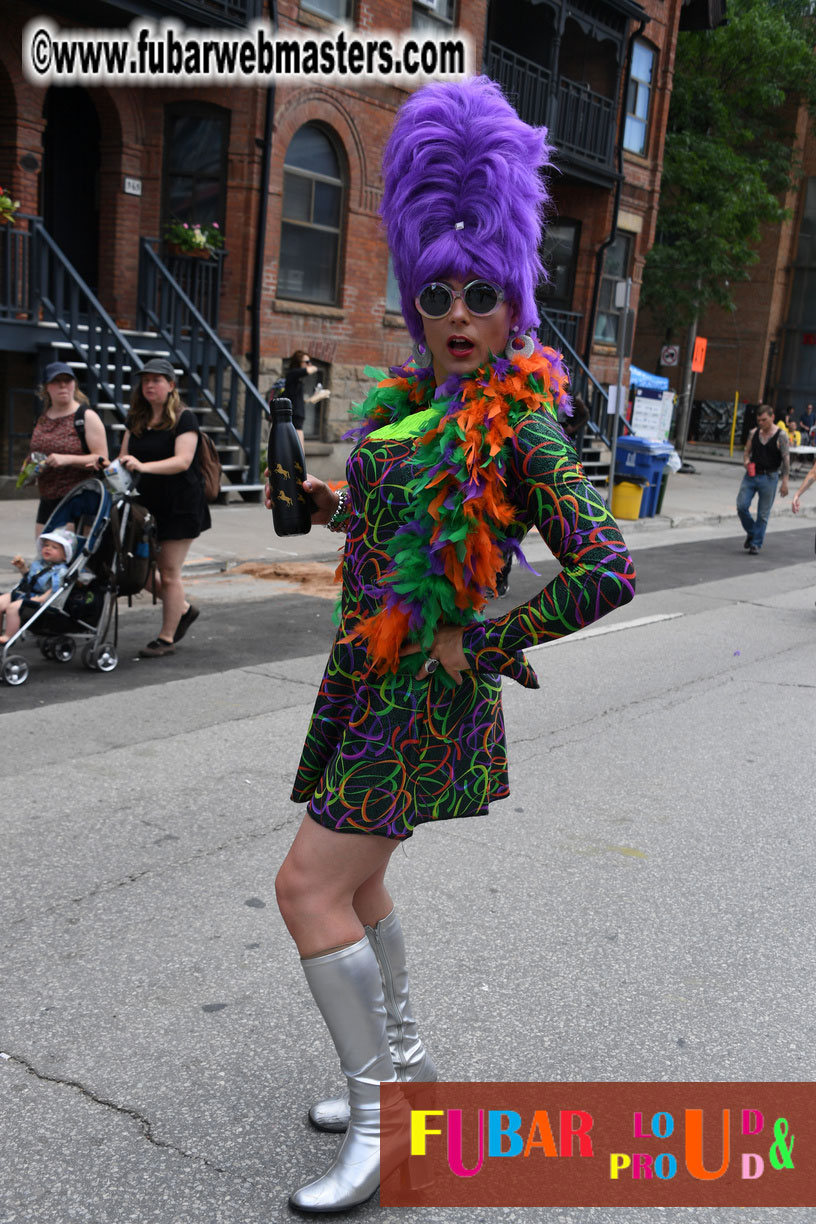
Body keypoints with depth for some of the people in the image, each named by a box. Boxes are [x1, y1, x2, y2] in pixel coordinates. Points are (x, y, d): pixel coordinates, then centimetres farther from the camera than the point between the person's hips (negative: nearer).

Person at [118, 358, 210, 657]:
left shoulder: (184, 418, -10)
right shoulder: (136, 419, 10)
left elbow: (183, 461, -22)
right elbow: (124, 455, 11)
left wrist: (144, 466, -35)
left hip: (181, 505, -7)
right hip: (148, 502, 7)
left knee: (168, 573, -2)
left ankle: (166, 638, 11)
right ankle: (184, 609, 28)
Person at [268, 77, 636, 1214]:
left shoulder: (520, 428, -15)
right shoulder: (406, 407, 8)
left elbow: (607, 573, -22)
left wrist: (481, 646, -18)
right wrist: (344, 506, 8)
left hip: (426, 691, -8)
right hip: (368, 676, 8)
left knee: (310, 886, -9)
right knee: (355, 879, 18)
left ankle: (378, 1126, 7)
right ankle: (404, 1064, 38)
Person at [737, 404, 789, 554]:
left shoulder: (781, 435, -7)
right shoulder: (754, 433, 6)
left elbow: (786, 459, -7)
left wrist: (785, 481, -12)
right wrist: (746, 461, -8)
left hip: (769, 478, -4)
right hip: (751, 475, 4)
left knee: (763, 514, 2)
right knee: (741, 506, -5)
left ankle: (756, 544, 11)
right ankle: (751, 533, 20)